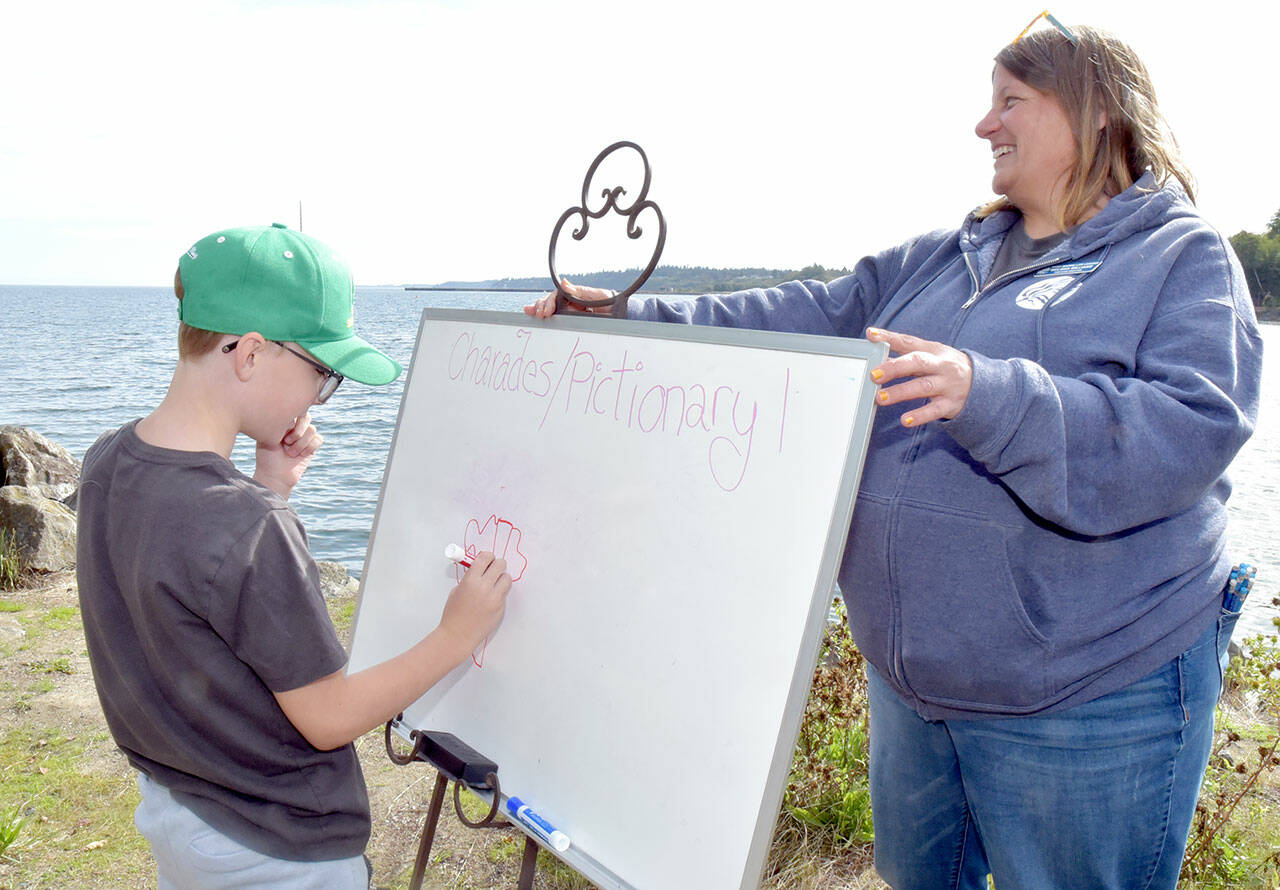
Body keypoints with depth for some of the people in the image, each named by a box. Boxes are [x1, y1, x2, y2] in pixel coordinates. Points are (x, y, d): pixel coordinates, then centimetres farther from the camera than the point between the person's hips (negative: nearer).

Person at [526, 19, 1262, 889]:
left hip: (1081, 697, -6)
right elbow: (809, 318, 9)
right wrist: (631, 318, 2)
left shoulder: (1184, 256, -7)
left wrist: (986, 396, -35)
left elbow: (1188, 431, -22)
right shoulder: (943, 260, 14)